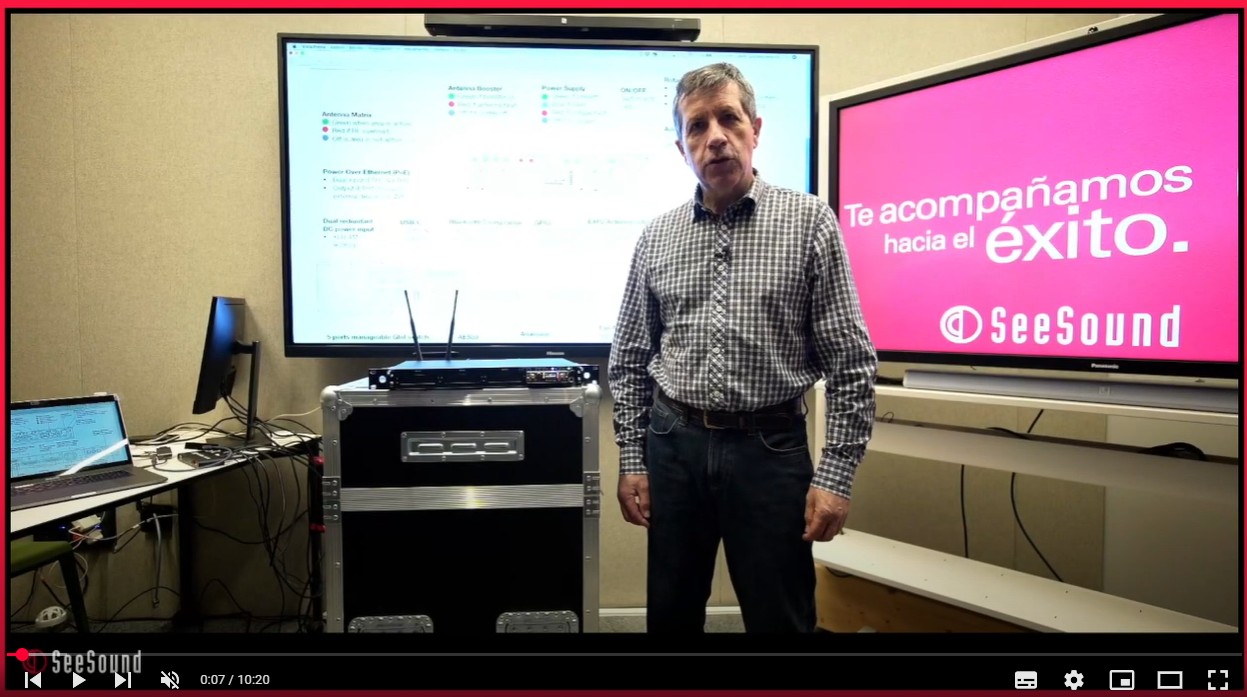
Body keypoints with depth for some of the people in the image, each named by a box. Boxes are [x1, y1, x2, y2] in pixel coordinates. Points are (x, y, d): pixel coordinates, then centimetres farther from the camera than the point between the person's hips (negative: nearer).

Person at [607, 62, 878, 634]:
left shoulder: (809, 221, -4)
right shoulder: (656, 237, 5)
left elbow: (851, 362, -5)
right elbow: (629, 361, 8)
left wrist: (836, 474, -9)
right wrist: (632, 459, 4)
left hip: (770, 448, -2)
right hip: (675, 445, 3)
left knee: (781, 619, 11)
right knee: (670, 615, 18)